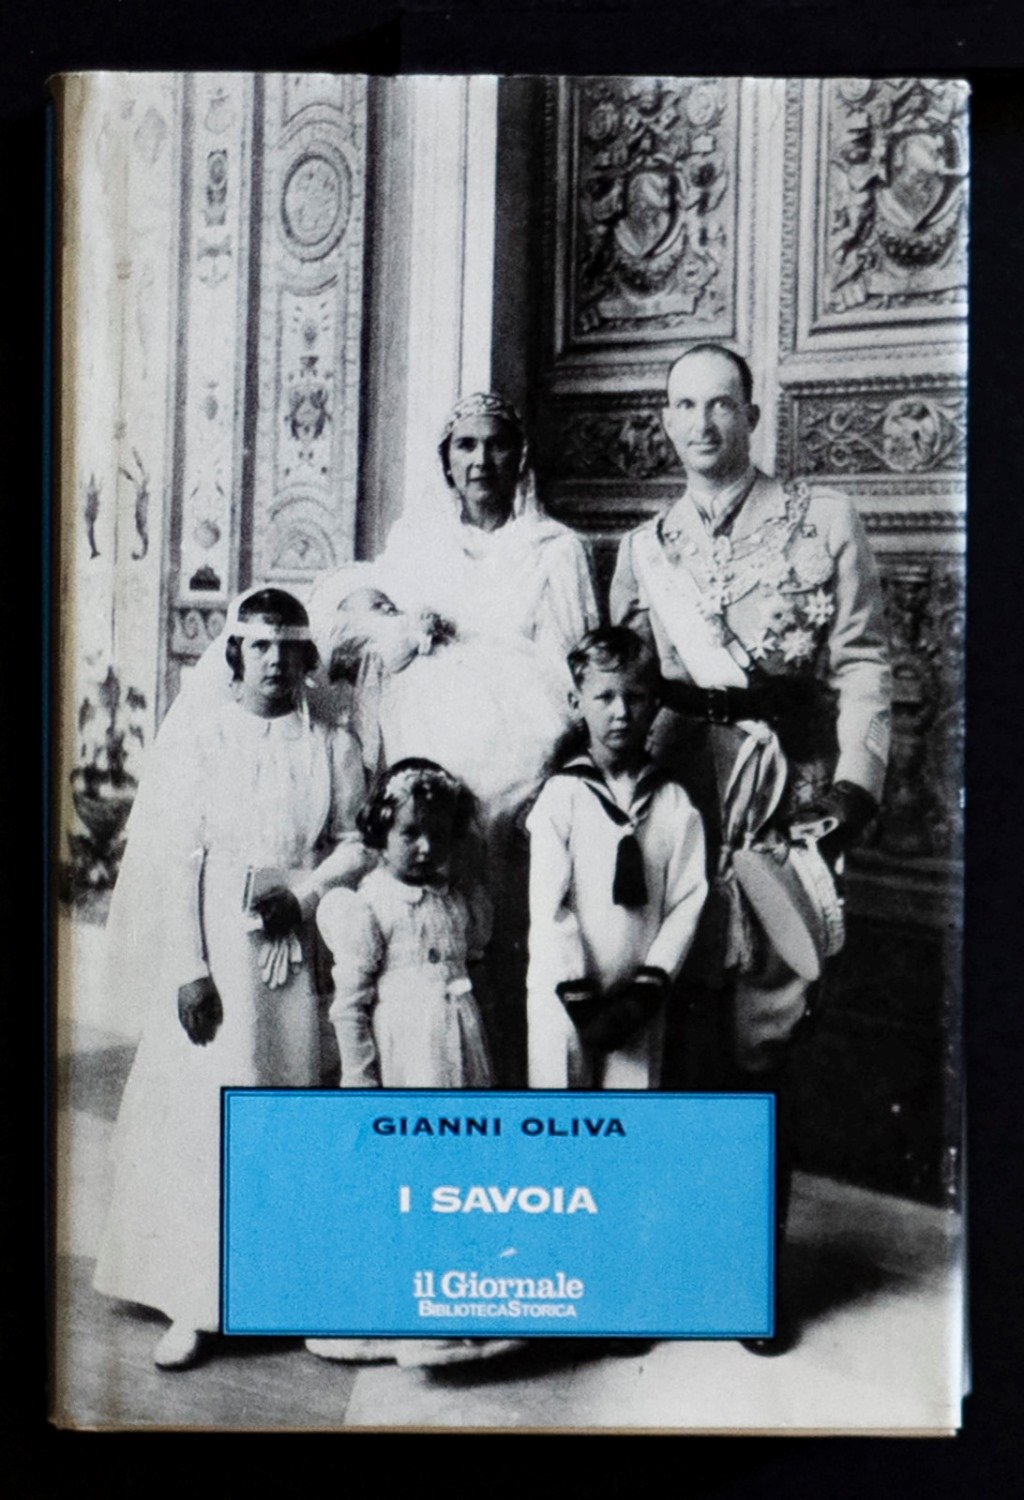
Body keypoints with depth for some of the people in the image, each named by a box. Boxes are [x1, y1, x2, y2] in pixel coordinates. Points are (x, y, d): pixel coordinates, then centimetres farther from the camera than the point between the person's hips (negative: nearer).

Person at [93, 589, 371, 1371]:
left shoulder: (333, 747, 7)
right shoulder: (199, 735, 1)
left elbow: (355, 843, 7)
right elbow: (175, 858, -3)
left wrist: (305, 891, -13)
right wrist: (188, 968, -10)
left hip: (296, 949, 2)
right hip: (213, 946, -1)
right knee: (202, 1115, -3)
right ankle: (192, 1304, 3)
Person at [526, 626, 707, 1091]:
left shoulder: (674, 803, 4)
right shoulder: (561, 795, -3)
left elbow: (688, 899, 1)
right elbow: (548, 905, -7)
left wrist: (650, 984, -8)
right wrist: (579, 996, -11)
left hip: (637, 1001, 2)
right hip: (564, 997, -2)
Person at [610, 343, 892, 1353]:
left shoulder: (824, 520, 6)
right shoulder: (643, 547, 16)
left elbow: (862, 663, 0)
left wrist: (855, 783, -9)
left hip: (785, 793, -2)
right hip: (674, 788, 3)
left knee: (760, 1027, -3)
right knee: (698, 1015, 3)